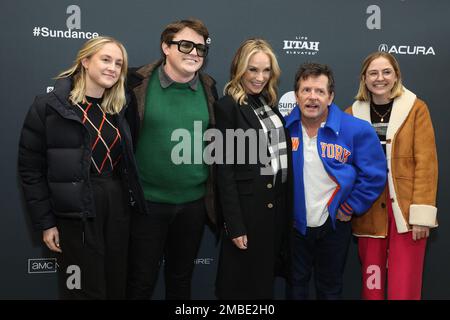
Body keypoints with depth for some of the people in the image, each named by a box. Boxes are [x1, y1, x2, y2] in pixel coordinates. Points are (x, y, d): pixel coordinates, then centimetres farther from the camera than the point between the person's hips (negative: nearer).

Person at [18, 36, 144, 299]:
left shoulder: (119, 108, 7)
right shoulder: (48, 106, -9)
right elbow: (31, 170, -8)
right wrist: (45, 222, -8)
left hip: (119, 204, 5)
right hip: (77, 212, -5)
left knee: (118, 286, 15)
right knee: (86, 290, 6)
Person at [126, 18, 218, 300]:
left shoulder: (208, 88, 3)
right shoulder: (139, 84, -8)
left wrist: (215, 196, 10)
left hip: (194, 202, 3)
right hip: (147, 200, -3)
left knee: (181, 279, 18)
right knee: (142, 281, 8)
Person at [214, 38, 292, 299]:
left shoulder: (270, 104, 11)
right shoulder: (227, 107, -11)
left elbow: (282, 154, 13)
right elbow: (225, 171, -14)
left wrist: (286, 207, 10)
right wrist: (234, 225, -16)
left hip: (277, 206, 7)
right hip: (248, 208, -7)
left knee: (266, 280, 18)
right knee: (243, 285, 8)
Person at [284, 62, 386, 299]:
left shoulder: (356, 130, -16)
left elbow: (374, 174, -9)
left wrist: (351, 208, -8)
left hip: (334, 224, -1)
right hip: (294, 224, 1)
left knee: (330, 288, 19)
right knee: (295, 286, 18)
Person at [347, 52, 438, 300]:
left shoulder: (416, 108, 0)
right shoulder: (352, 114, 7)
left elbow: (426, 162, -5)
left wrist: (422, 213, -11)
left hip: (405, 210, -2)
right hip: (369, 211, 2)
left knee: (404, 289, -2)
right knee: (372, 287, 8)